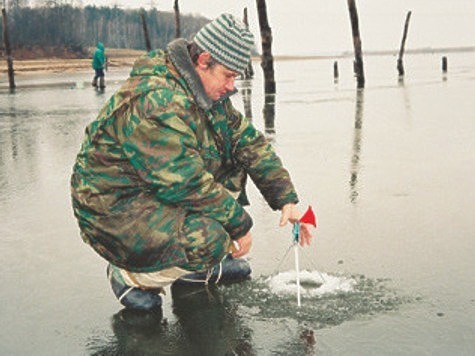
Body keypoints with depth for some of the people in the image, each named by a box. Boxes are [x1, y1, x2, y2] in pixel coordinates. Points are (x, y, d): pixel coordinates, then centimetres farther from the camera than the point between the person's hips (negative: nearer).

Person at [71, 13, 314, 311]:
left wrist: (286, 200, -2)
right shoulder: (157, 102, -28)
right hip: (113, 210, -10)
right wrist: (239, 225, -19)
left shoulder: (209, 93, 4)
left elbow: (249, 141, 7)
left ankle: (198, 266, 11)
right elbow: (187, 184, -30)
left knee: (234, 159, 7)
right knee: (209, 241, -30)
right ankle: (131, 276, -4)